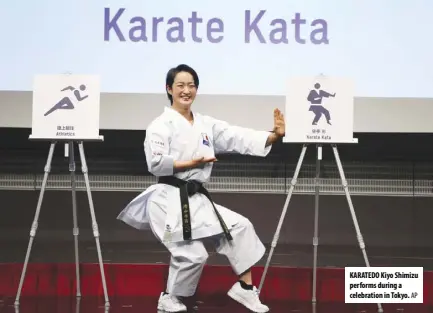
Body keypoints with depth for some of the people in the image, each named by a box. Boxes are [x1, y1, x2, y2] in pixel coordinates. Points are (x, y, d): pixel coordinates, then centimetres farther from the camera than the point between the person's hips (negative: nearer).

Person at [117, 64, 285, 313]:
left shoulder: (207, 124, 12)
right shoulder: (161, 125, -7)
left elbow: (239, 138, 2)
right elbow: (156, 163, -17)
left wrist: (275, 135, -9)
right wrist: (190, 164, -17)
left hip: (197, 198, 7)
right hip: (169, 199, -7)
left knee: (240, 227, 2)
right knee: (193, 255, -12)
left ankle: (246, 288, 11)